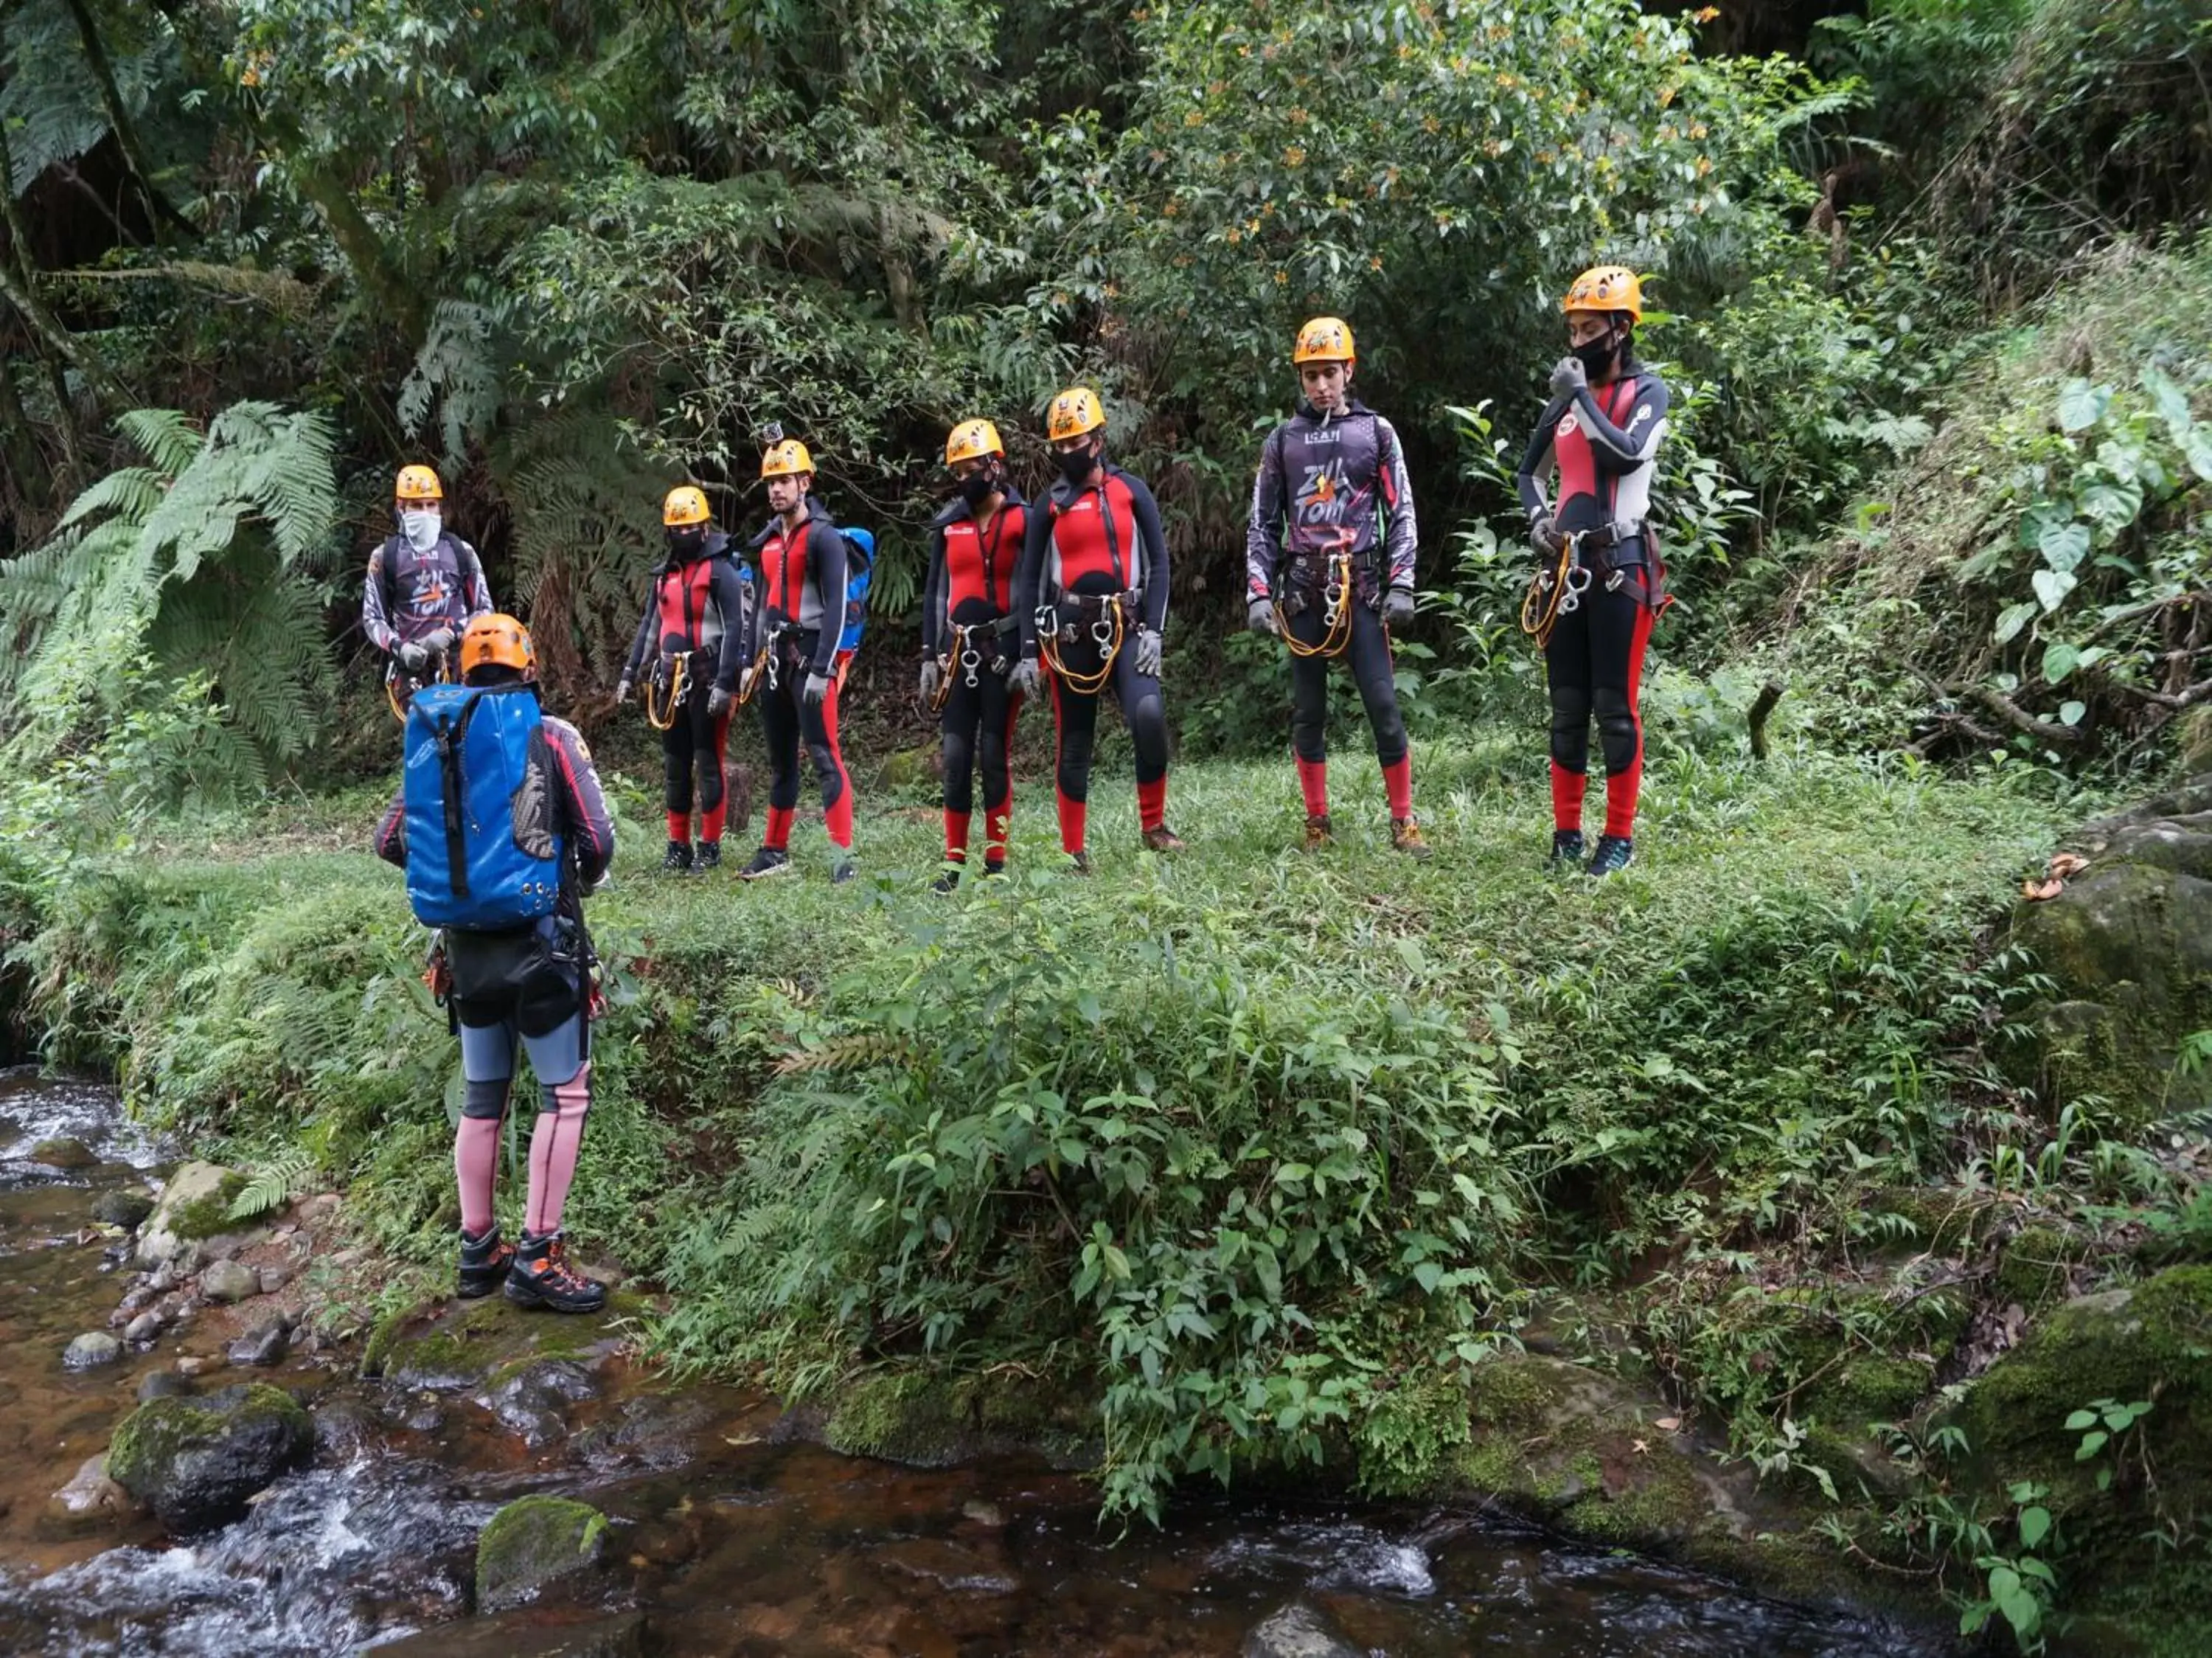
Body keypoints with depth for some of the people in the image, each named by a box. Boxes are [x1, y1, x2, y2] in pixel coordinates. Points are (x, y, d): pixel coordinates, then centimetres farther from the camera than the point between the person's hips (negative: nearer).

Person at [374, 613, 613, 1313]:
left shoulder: (431, 742, 6)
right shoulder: (549, 736, -6)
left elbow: (388, 841, 10)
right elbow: (598, 840, -6)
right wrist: (580, 878, 15)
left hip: (465, 946, 5)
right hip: (539, 939, -5)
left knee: (481, 1098, 15)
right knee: (567, 1094, 2)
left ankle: (478, 1250, 22)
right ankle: (537, 1257, -1)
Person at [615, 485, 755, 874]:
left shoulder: (722, 572, -7)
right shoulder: (666, 573, 16)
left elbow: (735, 630, -13)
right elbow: (649, 626, 22)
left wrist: (725, 684, -19)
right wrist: (630, 673, 16)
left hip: (707, 679, -7)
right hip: (671, 680, 7)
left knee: (709, 763, -3)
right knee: (674, 765, 9)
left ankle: (710, 847, 2)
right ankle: (678, 846, 16)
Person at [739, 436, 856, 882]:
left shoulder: (823, 537, -8)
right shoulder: (768, 540, 15)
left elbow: (836, 608, -14)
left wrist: (821, 670, -20)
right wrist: (753, 660, 18)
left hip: (811, 656, -8)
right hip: (776, 657, 8)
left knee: (824, 754, -12)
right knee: (780, 759, 13)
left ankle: (842, 855, -14)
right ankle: (775, 850, 21)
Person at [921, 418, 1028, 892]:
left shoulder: (1022, 520, -3)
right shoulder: (948, 524, 10)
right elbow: (934, 593, 14)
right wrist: (929, 657, 10)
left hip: (1004, 648, -4)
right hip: (959, 651, 4)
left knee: (993, 755, -1)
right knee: (955, 757, 2)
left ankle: (996, 862, 6)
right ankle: (953, 862, 5)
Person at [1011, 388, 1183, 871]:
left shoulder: (1131, 491, 6)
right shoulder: (1050, 504, 8)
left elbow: (1158, 562, 4)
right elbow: (1029, 580, 7)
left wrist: (1153, 630, -7)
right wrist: (1029, 652, 0)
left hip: (1127, 626, -1)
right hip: (1070, 631, 1)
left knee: (1148, 714, -24)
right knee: (1074, 742, 4)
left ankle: (1153, 824, -8)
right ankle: (1073, 851, 12)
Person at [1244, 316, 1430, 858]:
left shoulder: (1376, 432, 7)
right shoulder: (1282, 440, 10)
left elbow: (1401, 514, 4)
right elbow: (1263, 524, 11)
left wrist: (1401, 586, -5)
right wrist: (1258, 593, 1)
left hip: (1361, 588, -2)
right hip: (1302, 591, 2)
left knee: (1383, 704, -7)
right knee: (1308, 711, 5)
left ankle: (1404, 822, 0)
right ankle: (1317, 823, 14)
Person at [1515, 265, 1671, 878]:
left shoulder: (1645, 391, -1)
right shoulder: (1566, 397, 15)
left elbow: (1627, 456, -20)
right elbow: (1531, 471, 26)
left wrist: (1582, 396, -12)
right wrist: (1538, 520, 8)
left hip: (1619, 565, -6)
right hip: (1566, 567, 6)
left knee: (1614, 707, -5)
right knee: (1567, 707, 7)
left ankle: (1620, 836, 3)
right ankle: (1566, 831, 14)